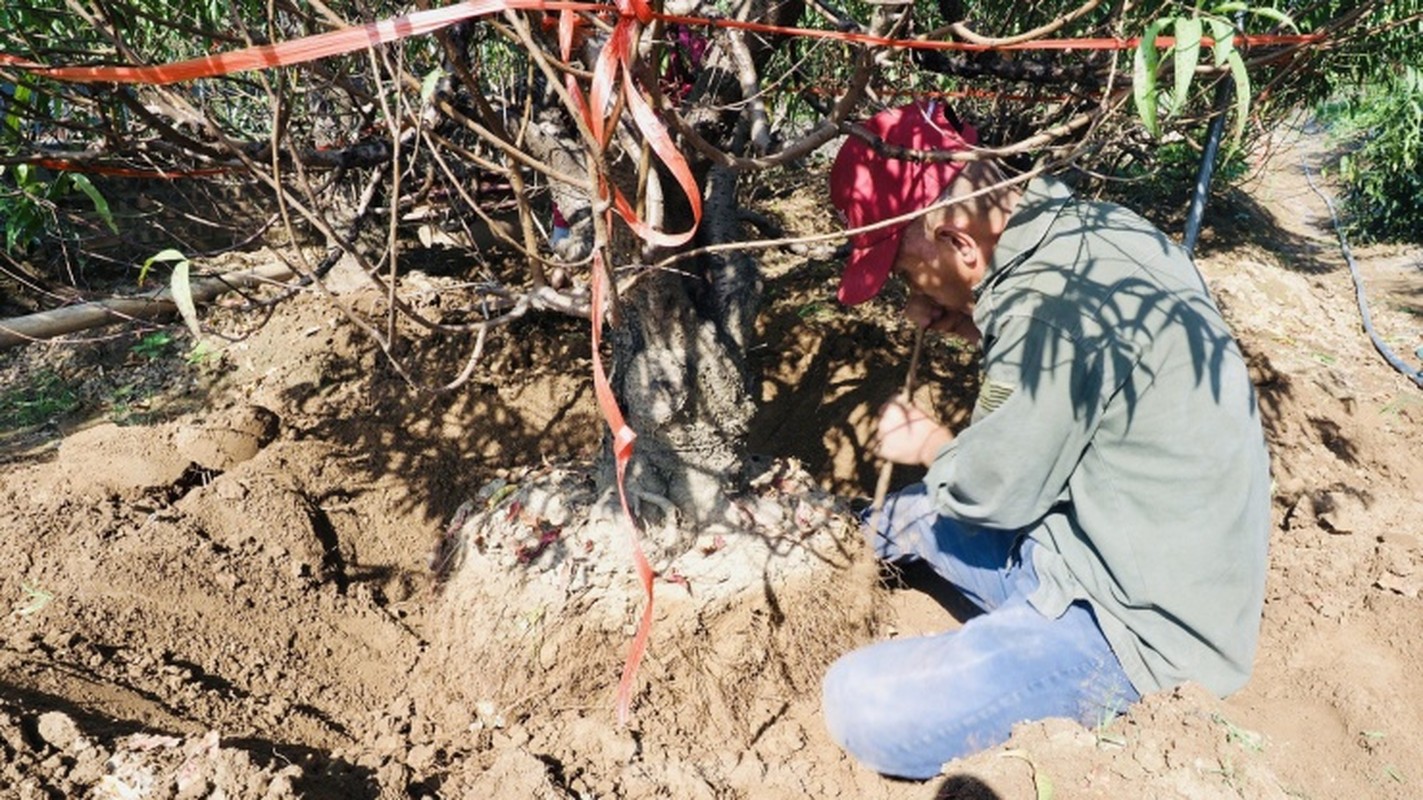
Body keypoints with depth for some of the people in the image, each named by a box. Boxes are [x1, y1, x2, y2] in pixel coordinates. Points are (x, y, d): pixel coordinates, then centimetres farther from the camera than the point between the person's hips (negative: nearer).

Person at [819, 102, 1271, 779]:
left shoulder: (1047, 301, -28)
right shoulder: (1088, 227, 0)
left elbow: (994, 491, -17)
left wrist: (933, 447, 4)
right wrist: (969, 325, 3)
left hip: (1142, 616, -9)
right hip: (1141, 544, 9)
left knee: (862, 709, -20)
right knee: (907, 514, 20)